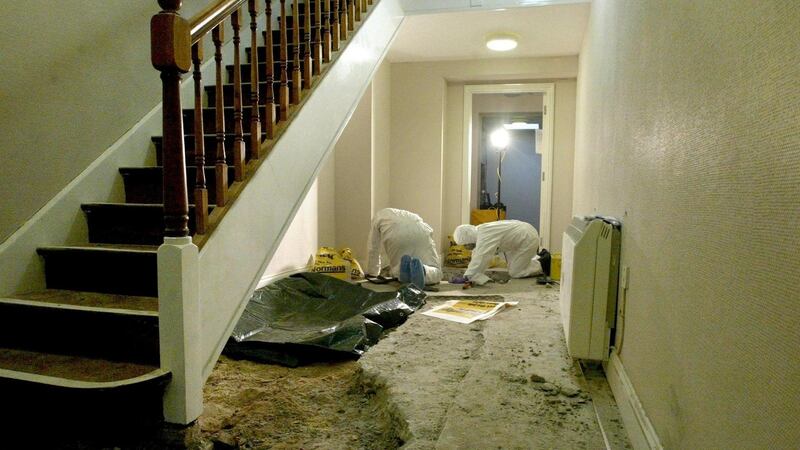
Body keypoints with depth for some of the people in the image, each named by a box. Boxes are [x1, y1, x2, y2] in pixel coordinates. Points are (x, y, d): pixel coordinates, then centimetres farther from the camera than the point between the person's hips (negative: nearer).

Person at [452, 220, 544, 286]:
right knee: (514, 267, 19)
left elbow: (480, 258, -37)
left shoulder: (485, 235, -31)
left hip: (528, 239, -9)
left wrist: (466, 277, -34)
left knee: (515, 273, -5)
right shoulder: (479, 231, -2)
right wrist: (469, 273, -3)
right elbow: (476, 254, 3)